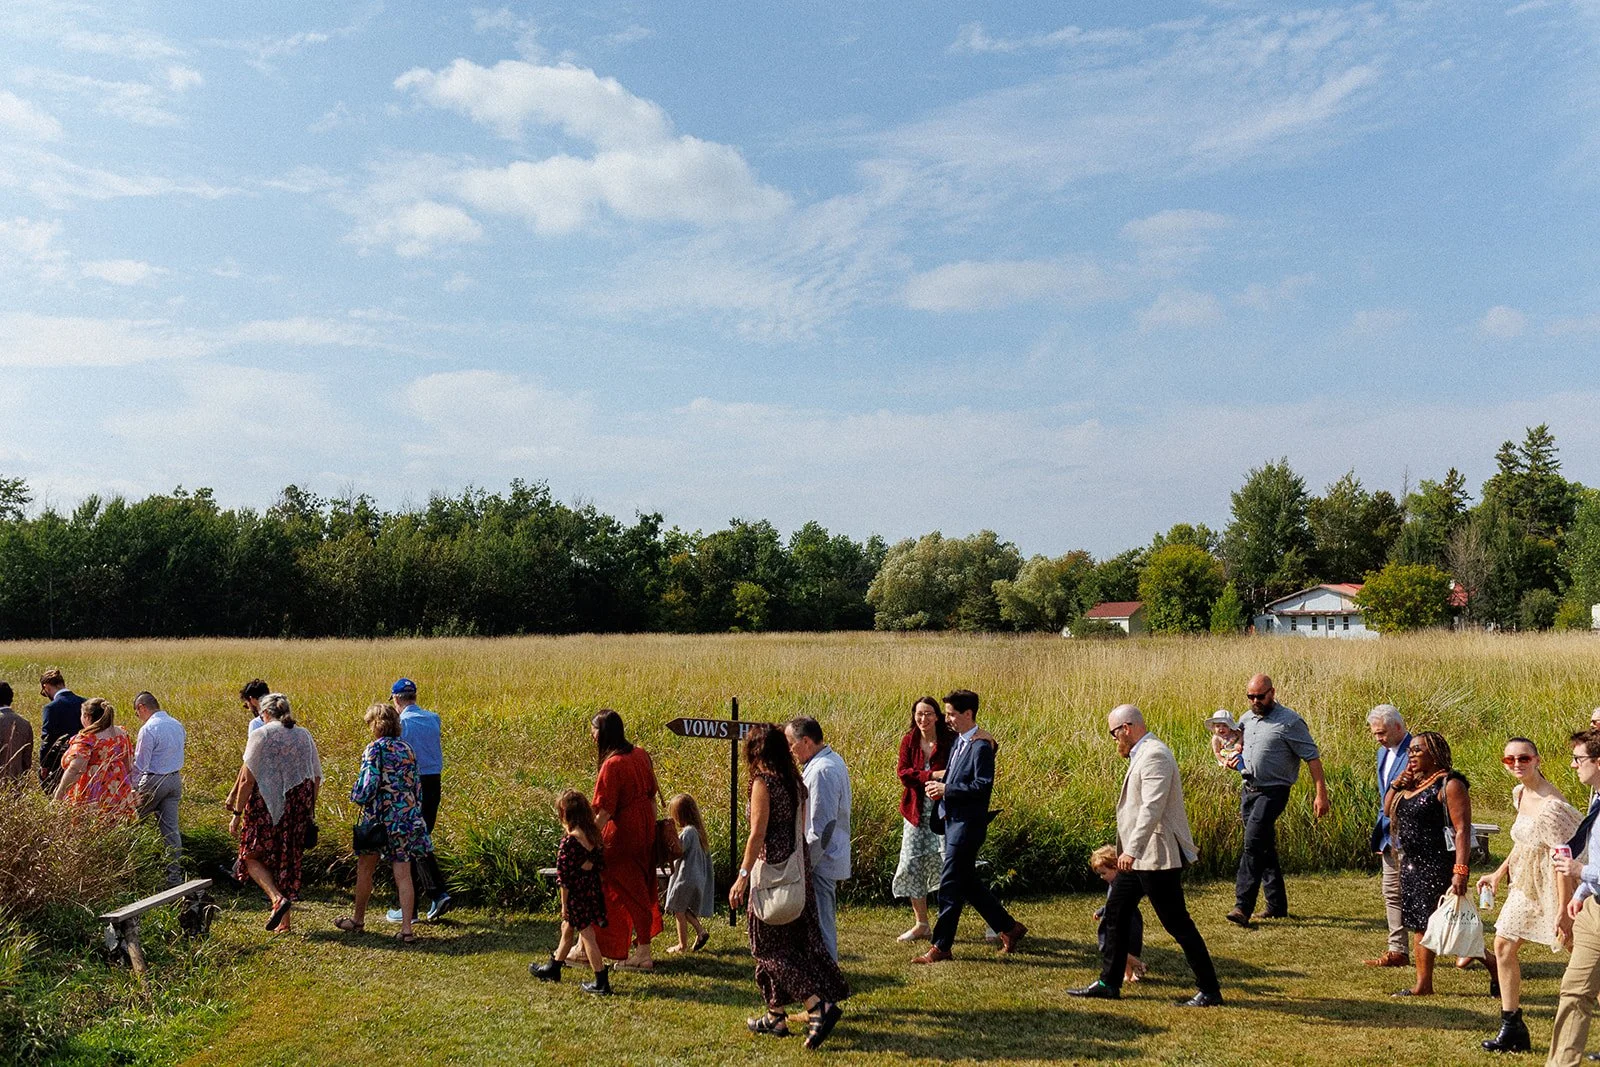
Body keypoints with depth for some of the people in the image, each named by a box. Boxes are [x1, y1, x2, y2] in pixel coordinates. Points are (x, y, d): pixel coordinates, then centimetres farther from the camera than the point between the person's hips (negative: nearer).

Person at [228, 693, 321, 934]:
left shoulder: (261, 735, -7)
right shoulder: (304, 736, 9)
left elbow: (247, 779, -10)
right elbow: (316, 778, 11)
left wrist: (237, 813, -5)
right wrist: (309, 810, 20)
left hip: (266, 806, -5)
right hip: (298, 806, 5)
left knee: (253, 855, 9)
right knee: (288, 859, 12)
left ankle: (277, 898, -13)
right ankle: (284, 921, 15)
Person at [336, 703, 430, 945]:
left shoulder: (375, 748, -10)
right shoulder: (407, 749, 9)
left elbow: (368, 783, -17)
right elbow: (416, 785, 11)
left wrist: (356, 796, 4)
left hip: (379, 817, -5)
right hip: (407, 817, 5)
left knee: (365, 870, 15)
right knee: (403, 874, 3)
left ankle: (357, 919, 30)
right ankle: (406, 929, -1)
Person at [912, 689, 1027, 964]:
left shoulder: (981, 746, -16)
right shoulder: (958, 740, 13)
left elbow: (983, 786, -23)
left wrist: (946, 789, -20)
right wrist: (939, 781, 2)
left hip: (968, 824, -10)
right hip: (953, 820, 10)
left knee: (950, 884, -4)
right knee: (967, 882, 16)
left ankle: (940, 946, 4)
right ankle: (1009, 928, 27)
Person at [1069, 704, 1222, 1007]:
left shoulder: (1154, 755, -18)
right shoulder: (1142, 754, 14)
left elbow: (1152, 807, -28)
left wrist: (1132, 849, -32)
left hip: (1157, 855, -11)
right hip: (1139, 854, 11)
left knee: (1176, 922, -3)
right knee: (1116, 911, 13)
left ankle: (1209, 991, 7)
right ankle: (1109, 983, 22)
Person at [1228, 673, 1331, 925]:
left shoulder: (1289, 722, -9)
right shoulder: (1246, 720, 12)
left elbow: (1312, 757, -9)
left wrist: (1321, 794, -15)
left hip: (1273, 792, -7)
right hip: (1249, 790, 7)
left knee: (1253, 844, -17)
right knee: (1265, 848, 12)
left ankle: (1243, 906, -18)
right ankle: (1277, 905, 21)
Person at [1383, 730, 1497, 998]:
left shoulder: (1449, 785, -14)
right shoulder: (1412, 781, 11)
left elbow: (1463, 830, -20)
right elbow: (1388, 811, 15)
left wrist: (1460, 871, -28)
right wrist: (1396, 785, -2)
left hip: (1440, 865, -8)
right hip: (1413, 865, 8)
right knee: (1419, 923, 11)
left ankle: (1494, 966, 17)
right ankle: (1423, 984, 18)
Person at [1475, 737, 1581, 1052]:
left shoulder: (1550, 806, -24)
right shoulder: (1519, 793, 5)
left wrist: (1562, 910, -23)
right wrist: (1499, 874, 18)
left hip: (1553, 883, -9)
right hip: (1526, 882, 9)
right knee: (1503, 946, 10)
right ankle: (1512, 1028, 20)